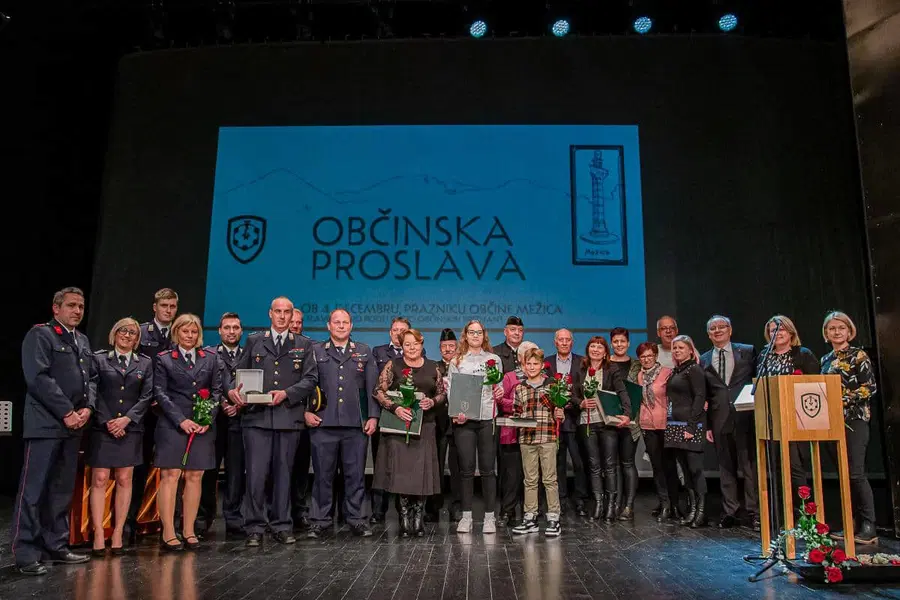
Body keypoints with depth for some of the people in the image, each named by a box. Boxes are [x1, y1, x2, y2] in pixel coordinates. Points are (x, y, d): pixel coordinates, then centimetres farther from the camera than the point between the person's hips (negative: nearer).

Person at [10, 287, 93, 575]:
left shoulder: (82, 340, 19)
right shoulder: (40, 334, -5)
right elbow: (38, 378, -14)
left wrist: (87, 407, 0)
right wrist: (67, 412, -15)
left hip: (72, 425, 8)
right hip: (45, 423, -8)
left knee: (63, 490, 12)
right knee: (34, 490, -3)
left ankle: (56, 546, 20)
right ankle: (26, 555, 3)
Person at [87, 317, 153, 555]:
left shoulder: (145, 363, 10)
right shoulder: (99, 359, 6)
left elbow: (147, 396, 4)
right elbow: (92, 392, -1)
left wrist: (127, 419, -8)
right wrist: (107, 421, -10)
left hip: (131, 429, 1)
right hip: (102, 428, -1)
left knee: (124, 480, 3)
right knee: (99, 480, -3)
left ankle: (118, 535, 8)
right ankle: (99, 536, 1)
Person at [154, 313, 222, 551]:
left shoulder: (210, 357, 11)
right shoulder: (164, 359, 5)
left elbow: (216, 391, 9)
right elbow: (160, 393, -1)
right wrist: (181, 420, -10)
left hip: (203, 425, 3)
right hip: (172, 424, -2)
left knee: (195, 477, 3)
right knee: (170, 476, -5)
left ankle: (189, 531, 10)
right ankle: (168, 534, 0)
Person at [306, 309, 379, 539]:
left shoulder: (364, 353, 13)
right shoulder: (315, 352, 10)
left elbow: (372, 387, 9)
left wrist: (373, 416, 1)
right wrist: (306, 411, -4)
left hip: (356, 424, 1)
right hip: (323, 424, -1)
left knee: (356, 474, 5)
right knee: (323, 474, 5)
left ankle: (356, 519, 16)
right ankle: (319, 520, 16)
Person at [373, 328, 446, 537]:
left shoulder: (432, 367, 11)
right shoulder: (393, 366, 3)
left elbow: (442, 394, 14)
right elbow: (379, 392, -3)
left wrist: (433, 401, -7)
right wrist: (395, 408, -16)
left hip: (425, 426, 2)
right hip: (399, 425, -2)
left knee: (422, 471, 1)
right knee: (401, 471, -2)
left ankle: (418, 519, 14)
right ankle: (405, 519, 11)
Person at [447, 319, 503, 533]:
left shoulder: (494, 359, 12)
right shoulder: (456, 362, 10)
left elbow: (499, 387, 14)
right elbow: (451, 390, 6)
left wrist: (500, 393, -9)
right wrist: (455, 413, -10)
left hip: (487, 418, 0)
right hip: (463, 420, 0)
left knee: (487, 469, 1)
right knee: (466, 469, 2)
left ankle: (490, 516, 9)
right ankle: (466, 516, 10)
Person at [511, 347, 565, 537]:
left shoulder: (552, 385, 2)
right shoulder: (520, 388, 9)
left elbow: (558, 411, 6)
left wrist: (559, 414, -15)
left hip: (547, 437, -3)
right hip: (526, 438, 3)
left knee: (549, 479, 1)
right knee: (530, 480, 9)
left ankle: (553, 518, 10)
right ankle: (530, 518, 17)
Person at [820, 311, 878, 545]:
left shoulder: (858, 355, -3)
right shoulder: (826, 360, 16)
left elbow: (870, 387, -10)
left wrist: (843, 398, -17)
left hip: (854, 420, -6)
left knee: (856, 474, -9)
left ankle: (869, 527, -1)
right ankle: (854, 523, 15)